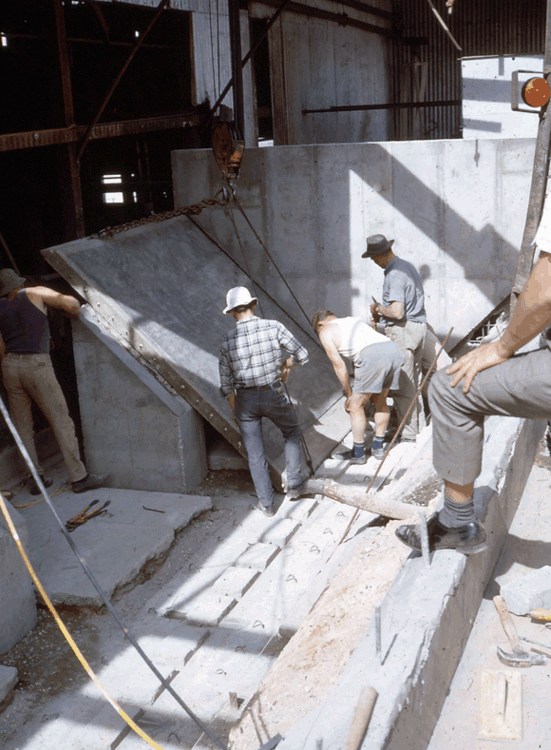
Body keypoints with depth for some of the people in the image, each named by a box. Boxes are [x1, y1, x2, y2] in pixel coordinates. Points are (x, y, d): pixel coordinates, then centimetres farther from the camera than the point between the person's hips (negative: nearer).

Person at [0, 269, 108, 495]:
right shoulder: (35, 294, 5)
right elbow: (70, 303, -7)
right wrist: (76, 315, 13)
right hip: (37, 365, -4)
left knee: (23, 427, 12)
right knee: (61, 421, -1)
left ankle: (35, 479, 16)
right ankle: (79, 477, 0)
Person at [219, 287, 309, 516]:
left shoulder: (228, 340, -7)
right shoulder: (273, 328, -12)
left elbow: (226, 383, -1)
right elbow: (301, 355, -6)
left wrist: (235, 410, 12)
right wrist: (286, 364, 15)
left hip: (245, 400, 1)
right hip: (273, 394, -1)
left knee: (255, 453, 12)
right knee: (292, 433, 26)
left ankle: (266, 503, 19)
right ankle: (294, 484, 25)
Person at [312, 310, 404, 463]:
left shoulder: (325, 332, 16)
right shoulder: (355, 320, 37)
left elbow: (339, 365, 10)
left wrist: (349, 394, 20)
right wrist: (361, 390, 41)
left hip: (373, 356, -7)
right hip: (394, 350, 7)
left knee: (356, 406, 10)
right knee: (381, 400, 25)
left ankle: (358, 453, 21)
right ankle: (378, 448, 34)